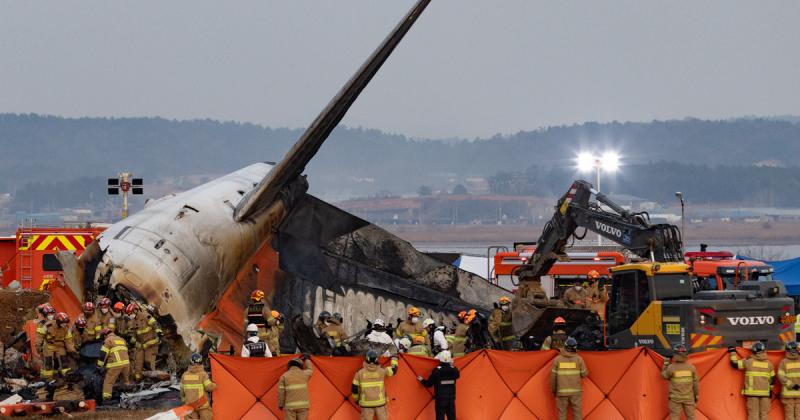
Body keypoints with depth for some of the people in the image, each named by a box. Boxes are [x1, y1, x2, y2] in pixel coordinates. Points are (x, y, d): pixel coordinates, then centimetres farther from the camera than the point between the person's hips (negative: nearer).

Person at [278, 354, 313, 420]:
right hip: (303, 404, 2)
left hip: (290, 406, -2)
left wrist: (280, 405, 9)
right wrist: (307, 359, 48)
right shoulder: (304, 374, 7)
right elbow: (310, 371, 33)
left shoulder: (284, 376, 1)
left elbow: (281, 392, -2)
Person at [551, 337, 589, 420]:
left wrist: (553, 390, 11)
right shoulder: (579, 359, -5)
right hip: (576, 391, 0)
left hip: (562, 392, 0)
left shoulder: (557, 359, -4)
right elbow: (584, 374, 2)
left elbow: (553, 376, -1)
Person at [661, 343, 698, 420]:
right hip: (689, 398, 2)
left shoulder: (671, 368, -13)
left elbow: (664, 375, 6)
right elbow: (696, 383, 3)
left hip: (675, 398, -2)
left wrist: (665, 365, 15)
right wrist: (696, 395, 14)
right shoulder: (691, 367, -5)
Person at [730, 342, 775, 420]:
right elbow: (772, 378, 11)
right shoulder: (768, 363, 5)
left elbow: (735, 363, 1)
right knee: (764, 413, 8)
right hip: (765, 392, 2)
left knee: (753, 413, -1)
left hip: (752, 392, -2)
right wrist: (770, 389, 23)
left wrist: (732, 353, 16)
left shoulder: (749, 361, -5)